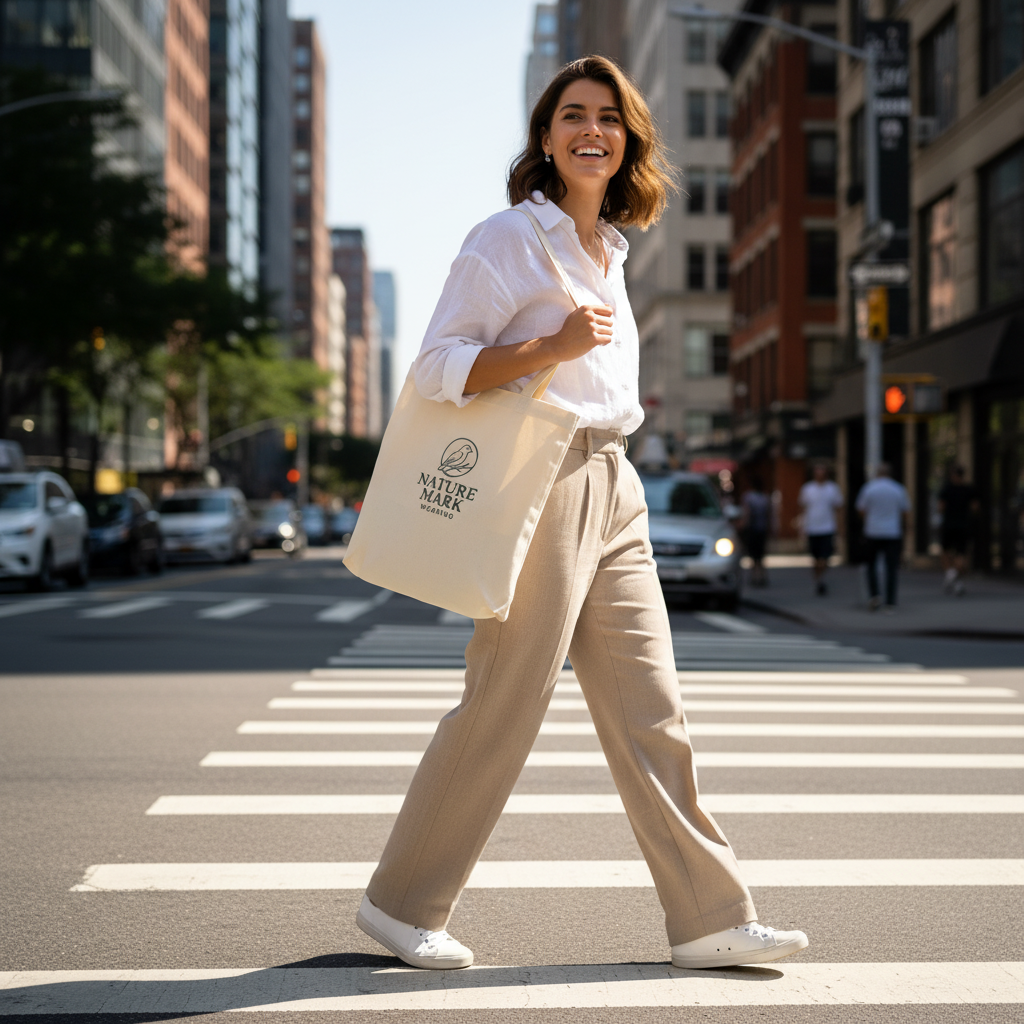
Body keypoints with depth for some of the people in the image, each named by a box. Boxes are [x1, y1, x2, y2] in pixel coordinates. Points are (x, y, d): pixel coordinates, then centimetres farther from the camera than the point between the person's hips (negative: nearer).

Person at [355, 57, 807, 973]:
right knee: (503, 708, -3)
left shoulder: (609, 250, 18)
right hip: (541, 485, -8)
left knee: (650, 711, 6)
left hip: (615, 492, 8)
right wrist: (553, 346, -21)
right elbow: (438, 367, -12)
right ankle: (403, 904, 12)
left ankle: (710, 917, 9)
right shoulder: (509, 238, -6)